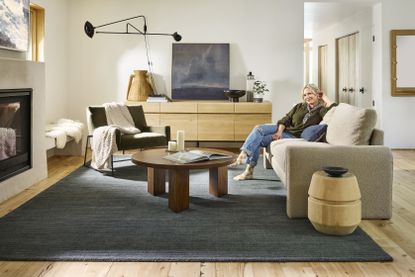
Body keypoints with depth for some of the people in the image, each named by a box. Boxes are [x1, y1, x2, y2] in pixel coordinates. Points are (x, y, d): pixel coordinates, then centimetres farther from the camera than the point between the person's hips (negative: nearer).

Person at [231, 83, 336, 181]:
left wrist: (324, 97, -5)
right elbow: (285, 119, 7)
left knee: (257, 140, -22)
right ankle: (243, 155, -26)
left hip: (294, 136, -6)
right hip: (282, 129, 6)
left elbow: (333, 108, -21)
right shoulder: (299, 106, 15)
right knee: (258, 128, -21)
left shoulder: (320, 110, 1)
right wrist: (279, 132, -11)